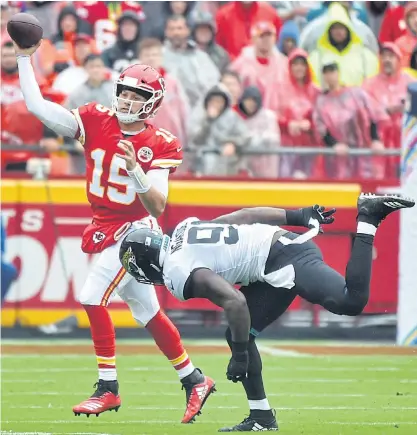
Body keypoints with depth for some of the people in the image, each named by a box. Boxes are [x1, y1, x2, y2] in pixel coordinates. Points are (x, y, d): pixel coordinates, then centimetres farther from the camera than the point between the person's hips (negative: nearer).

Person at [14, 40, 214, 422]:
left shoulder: (159, 146, -15)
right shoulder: (95, 122, -3)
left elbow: (158, 208, -20)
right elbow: (37, 105, -7)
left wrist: (135, 169, -34)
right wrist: (24, 59, -12)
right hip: (103, 230, 6)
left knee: (93, 297, -19)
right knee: (148, 312, 14)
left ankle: (108, 389, -12)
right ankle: (195, 381, 26)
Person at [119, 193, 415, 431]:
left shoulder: (179, 274, -14)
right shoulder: (184, 229, 14)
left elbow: (235, 301, -25)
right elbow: (246, 215, 16)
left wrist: (240, 355, -16)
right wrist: (298, 217, 20)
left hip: (283, 260, -10)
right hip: (285, 241, 10)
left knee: (351, 301, -26)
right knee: (239, 335, 11)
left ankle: (367, 221, -14)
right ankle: (261, 416, 15)